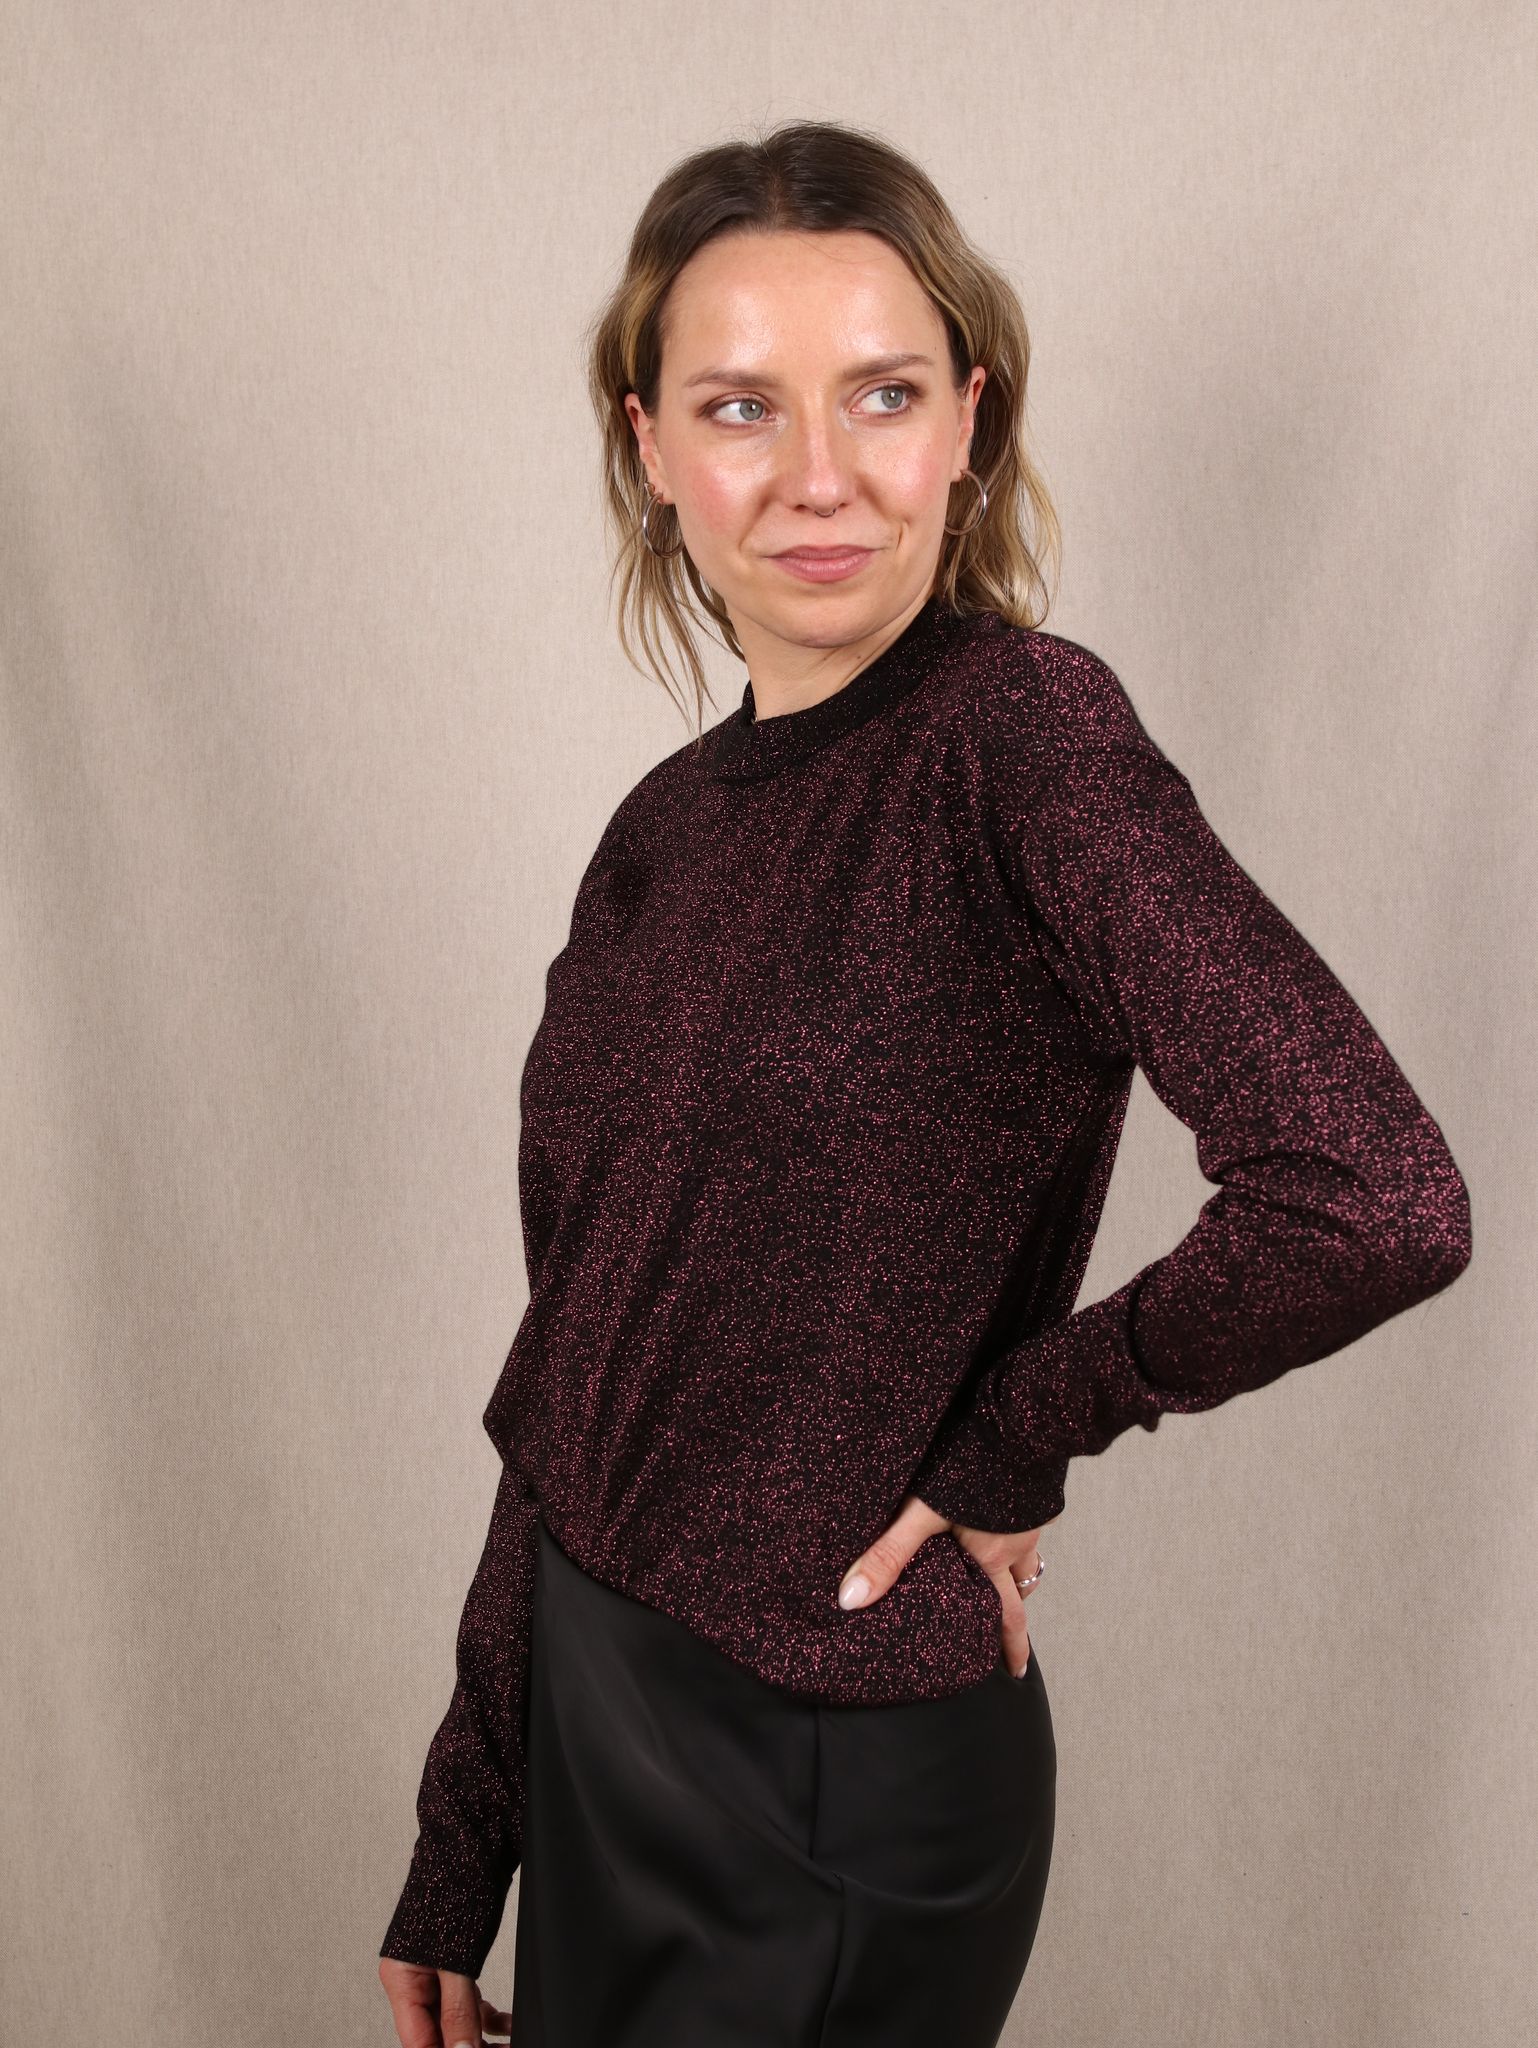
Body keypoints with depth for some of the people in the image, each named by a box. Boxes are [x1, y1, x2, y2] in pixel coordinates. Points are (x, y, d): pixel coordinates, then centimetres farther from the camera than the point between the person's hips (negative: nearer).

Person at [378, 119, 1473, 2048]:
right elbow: (574, 1380, 6)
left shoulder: (1021, 731, -18)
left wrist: (1013, 1435, -16)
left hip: (843, 1792, -6)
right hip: (595, 1727, 7)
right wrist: (457, 1853, 10)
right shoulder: (669, 825, 2)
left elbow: (1375, 1198, -32)